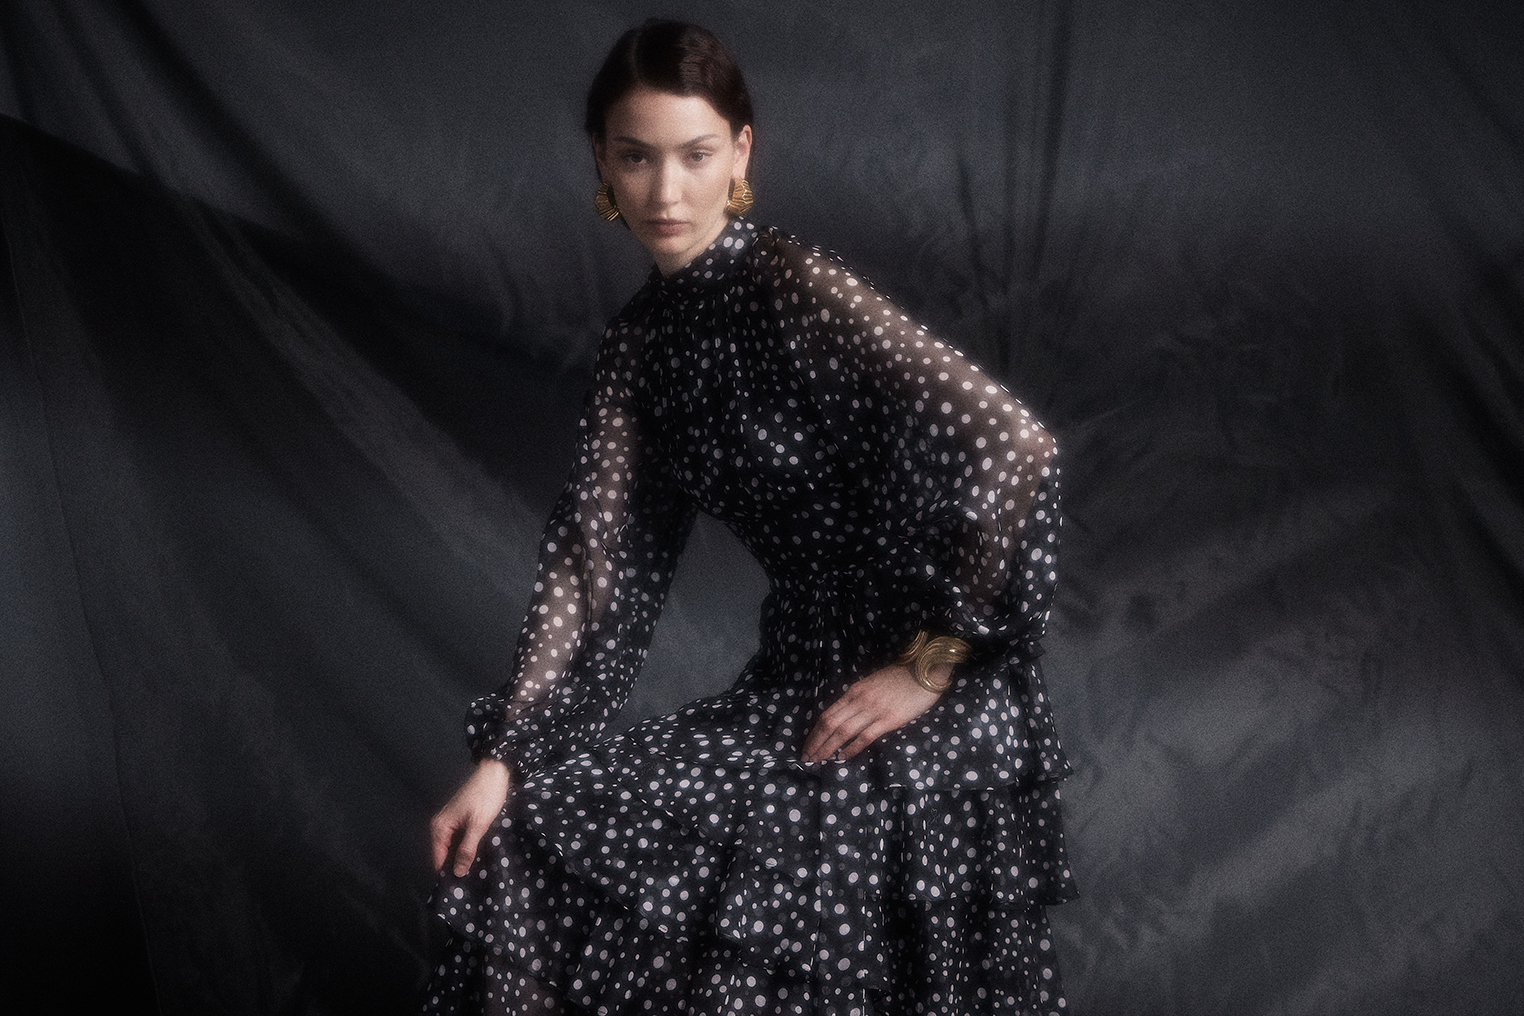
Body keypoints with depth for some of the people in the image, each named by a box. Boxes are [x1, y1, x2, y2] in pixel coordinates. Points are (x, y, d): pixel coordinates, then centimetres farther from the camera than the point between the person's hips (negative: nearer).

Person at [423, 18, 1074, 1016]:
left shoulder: (794, 286, -18)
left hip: (938, 709, -7)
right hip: (802, 678, 7)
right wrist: (504, 758, -5)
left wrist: (929, 666, -18)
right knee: (540, 828, 1)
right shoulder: (639, 341, 5)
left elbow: (1013, 447, -25)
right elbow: (597, 559, 4)